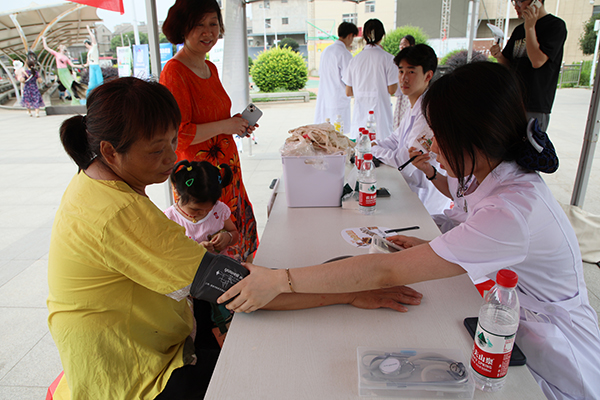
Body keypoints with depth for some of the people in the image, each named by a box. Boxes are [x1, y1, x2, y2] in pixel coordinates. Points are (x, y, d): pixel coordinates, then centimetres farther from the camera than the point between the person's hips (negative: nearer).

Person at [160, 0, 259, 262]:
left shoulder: (210, 68, 12)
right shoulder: (174, 72, -17)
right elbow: (177, 134, -22)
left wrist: (237, 125, 6)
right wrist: (226, 125, -15)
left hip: (226, 166, 9)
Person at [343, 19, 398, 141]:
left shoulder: (355, 59, 4)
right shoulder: (387, 58, -5)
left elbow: (348, 92, 8)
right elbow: (392, 90, -4)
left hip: (360, 111, 4)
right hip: (380, 111, -3)